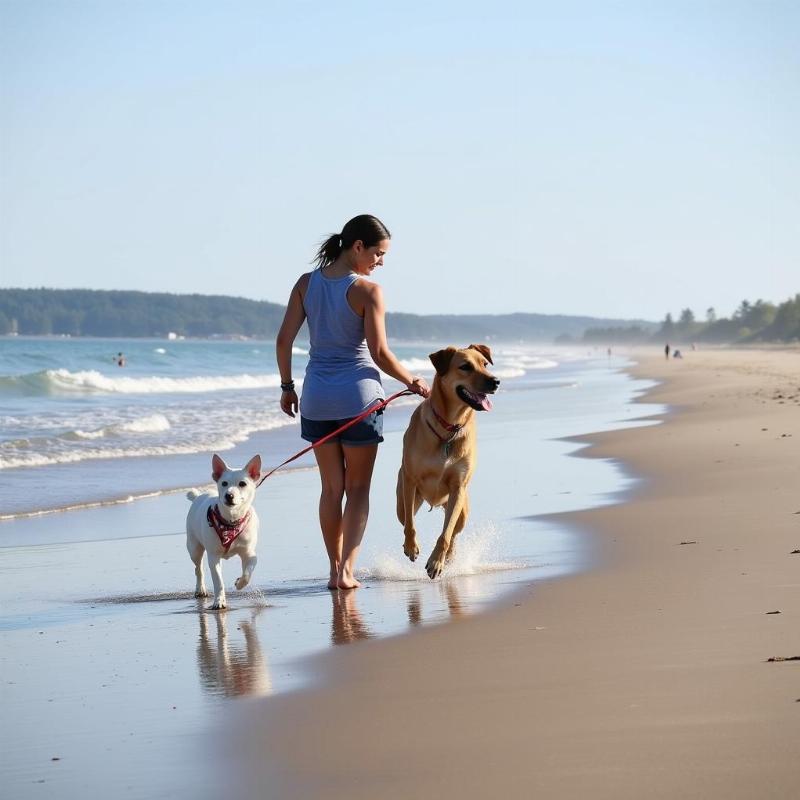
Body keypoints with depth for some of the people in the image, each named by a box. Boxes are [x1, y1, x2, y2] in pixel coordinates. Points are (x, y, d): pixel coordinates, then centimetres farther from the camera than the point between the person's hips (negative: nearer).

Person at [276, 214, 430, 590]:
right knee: (358, 488, 7)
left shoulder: (306, 284, 1)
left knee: (332, 487, 14)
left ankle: (335, 568, 16)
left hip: (317, 396, 4)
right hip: (359, 395, -4)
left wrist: (286, 386, 13)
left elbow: (283, 340, 1)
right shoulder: (367, 291, -13)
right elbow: (380, 354, -14)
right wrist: (414, 383, 0)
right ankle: (346, 569, -4)